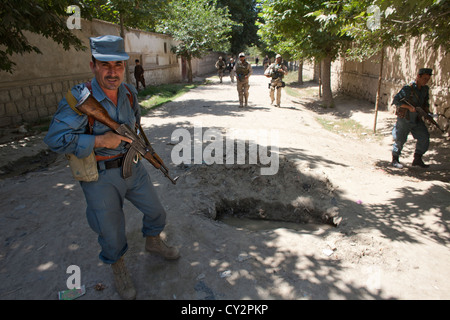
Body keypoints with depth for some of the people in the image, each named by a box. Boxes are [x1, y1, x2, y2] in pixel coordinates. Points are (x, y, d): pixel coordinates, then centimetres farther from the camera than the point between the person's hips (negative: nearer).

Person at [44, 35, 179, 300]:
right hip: (101, 177, -5)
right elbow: (55, 139, -25)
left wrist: (131, 135, 8)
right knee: (111, 231, 11)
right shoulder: (78, 99, -21)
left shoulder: (129, 92, -2)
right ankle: (118, 268, 40)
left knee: (156, 211, 18)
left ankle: (153, 242, 49)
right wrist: (99, 141, -26)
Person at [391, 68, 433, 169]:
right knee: (400, 140, 2)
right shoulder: (408, 88, -17)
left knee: (424, 137, -1)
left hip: (417, 119, 7)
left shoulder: (425, 89, 5)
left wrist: (427, 111, 3)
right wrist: (409, 107, -24)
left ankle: (417, 159, 12)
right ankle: (395, 160, 19)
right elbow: (395, 100, -18)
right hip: (404, 119, -6)